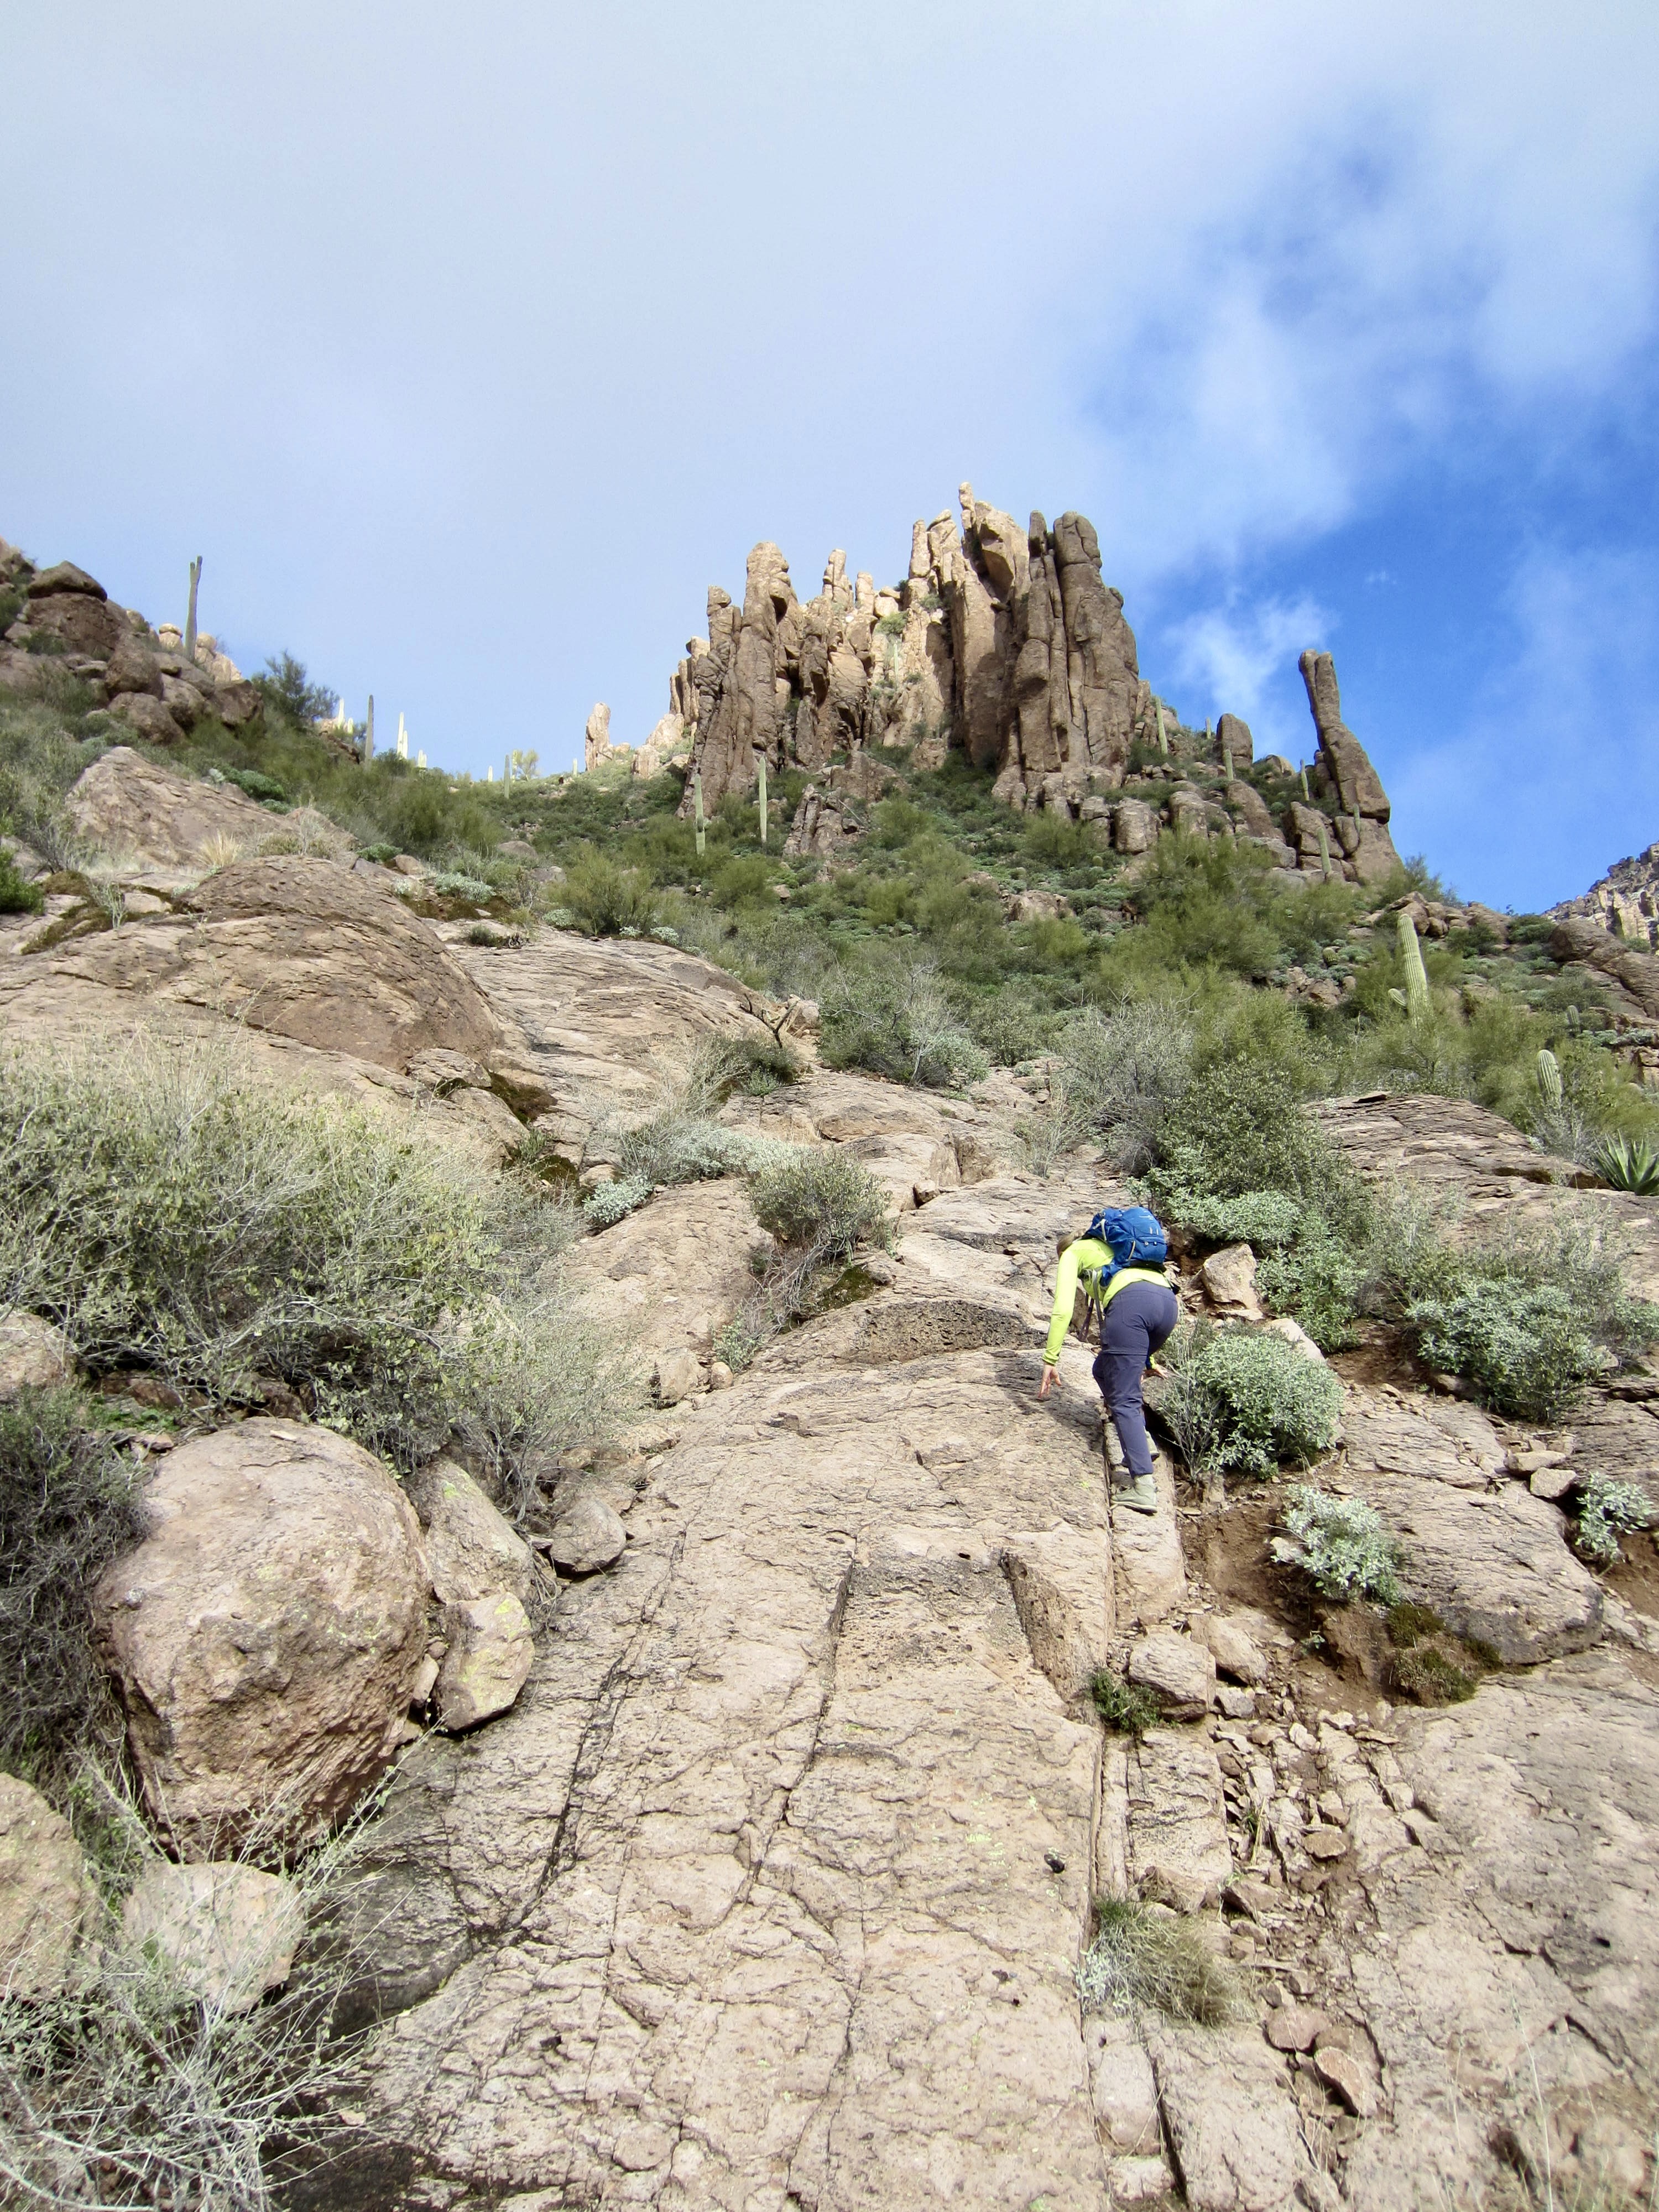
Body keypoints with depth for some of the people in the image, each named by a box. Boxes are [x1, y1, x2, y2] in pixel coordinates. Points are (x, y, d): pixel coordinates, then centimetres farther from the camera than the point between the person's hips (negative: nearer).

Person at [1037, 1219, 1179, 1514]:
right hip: (1169, 1300, 7)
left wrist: (1050, 1359, 10)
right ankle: (1139, 1444, 19)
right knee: (1107, 1371, 26)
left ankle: (1143, 1487, -16)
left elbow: (1063, 1308, 8)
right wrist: (1145, 1358, 54)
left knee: (1124, 1400, -6)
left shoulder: (1073, 1252, 23)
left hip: (1131, 1301, -7)